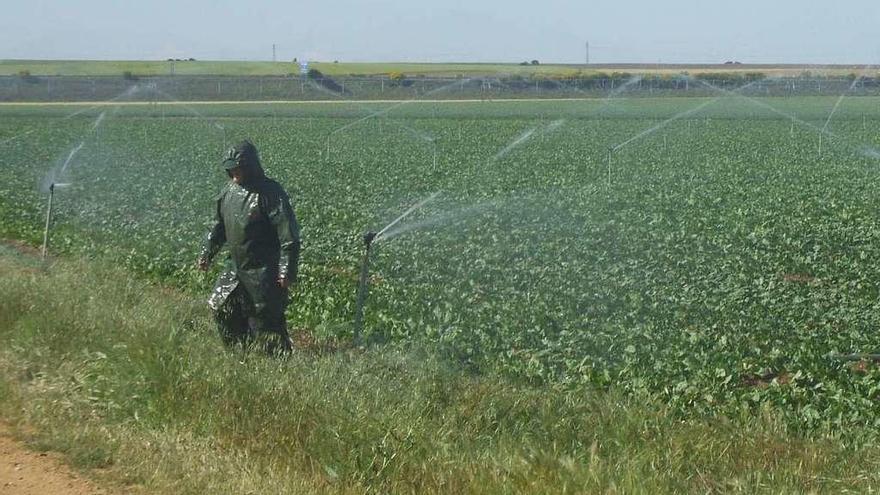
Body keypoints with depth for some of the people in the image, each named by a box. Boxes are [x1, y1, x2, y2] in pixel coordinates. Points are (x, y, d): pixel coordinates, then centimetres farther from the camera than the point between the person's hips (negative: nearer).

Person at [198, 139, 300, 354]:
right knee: (223, 311, 12)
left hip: (263, 272, -8)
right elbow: (220, 225, 22)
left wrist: (287, 271, -23)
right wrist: (207, 253, 18)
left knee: (265, 320, -5)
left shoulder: (270, 193, -16)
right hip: (236, 266, 8)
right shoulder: (230, 189, 7)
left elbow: (288, 235, -18)